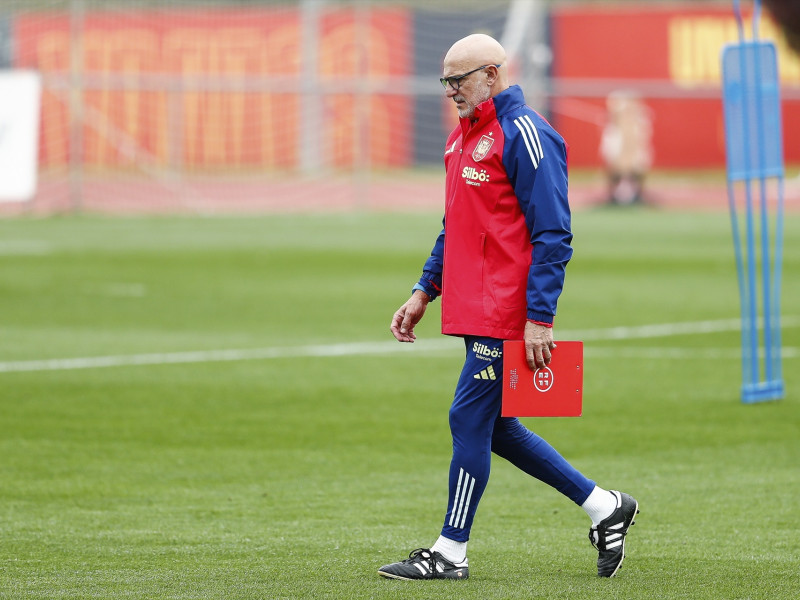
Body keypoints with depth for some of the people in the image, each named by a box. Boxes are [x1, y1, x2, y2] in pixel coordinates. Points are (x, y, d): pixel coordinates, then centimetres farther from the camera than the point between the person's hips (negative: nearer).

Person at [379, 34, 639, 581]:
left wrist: (539, 318, -21)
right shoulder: (464, 135, 17)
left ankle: (450, 553, 1)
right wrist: (425, 291, 20)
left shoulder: (523, 133, -12)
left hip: (505, 314, -10)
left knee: (471, 419, -7)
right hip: (476, 310, 10)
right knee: (492, 427, 11)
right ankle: (604, 507, 20)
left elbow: (552, 234, -17)